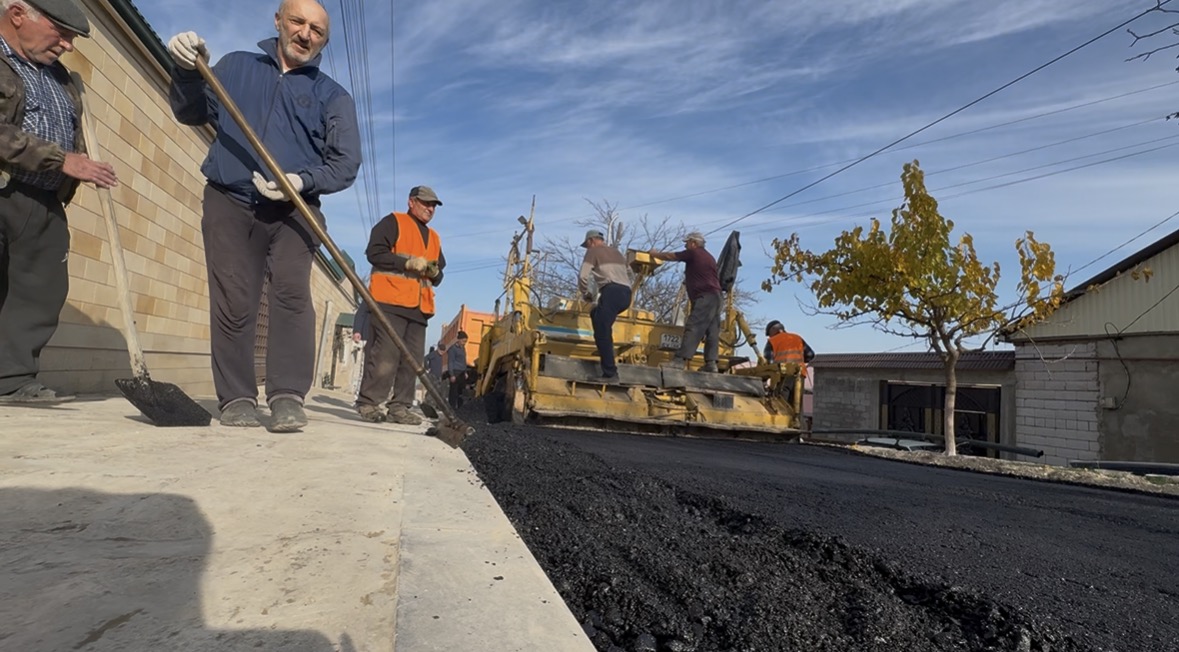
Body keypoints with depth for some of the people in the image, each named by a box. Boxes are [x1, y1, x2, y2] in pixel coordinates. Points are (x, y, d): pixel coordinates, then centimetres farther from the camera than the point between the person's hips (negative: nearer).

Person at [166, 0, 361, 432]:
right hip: (229, 202, 2)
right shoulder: (235, 66, 17)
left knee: (292, 295, -18)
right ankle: (237, 398, 5)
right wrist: (187, 72, -3)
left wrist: (304, 182, -17)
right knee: (232, 304, -1)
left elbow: (346, 162, 0)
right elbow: (192, 113, 16)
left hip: (293, 210, -1)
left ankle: (287, 397, -17)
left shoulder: (332, 95, 10)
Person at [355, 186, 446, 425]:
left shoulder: (434, 238, 26)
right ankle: (368, 403, -2)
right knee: (385, 354, -12)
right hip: (391, 300, -7)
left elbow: (438, 276, 27)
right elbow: (374, 252, -6)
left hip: (419, 306, 7)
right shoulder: (393, 222, 6)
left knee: (413, 358, 2)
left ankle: (399, 407, 7)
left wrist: (434, 272, 3)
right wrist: (408, 262, -14)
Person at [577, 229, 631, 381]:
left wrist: (585, 294, 15)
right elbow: (629, 275, 34)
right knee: (596, 314, 30)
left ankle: (610, 373, -15)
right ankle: (606, 350, 23)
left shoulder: (593, 251, 10)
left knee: (602, 333, -8)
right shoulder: (616, 252, 31)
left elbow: (583, 276, -1)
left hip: (612, 292, -8)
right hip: (626, 293, 8)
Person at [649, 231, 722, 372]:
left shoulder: (693, 253, -1)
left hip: (704, 297, -9)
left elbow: (669, 256, 6)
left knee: (693, 328, -17)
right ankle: (711, 363, -2)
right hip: (714, 296, 10)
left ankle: (681, 360, -24)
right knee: (712, 330, 2)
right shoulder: (709, 257, 26)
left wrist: (654, 254, 23)